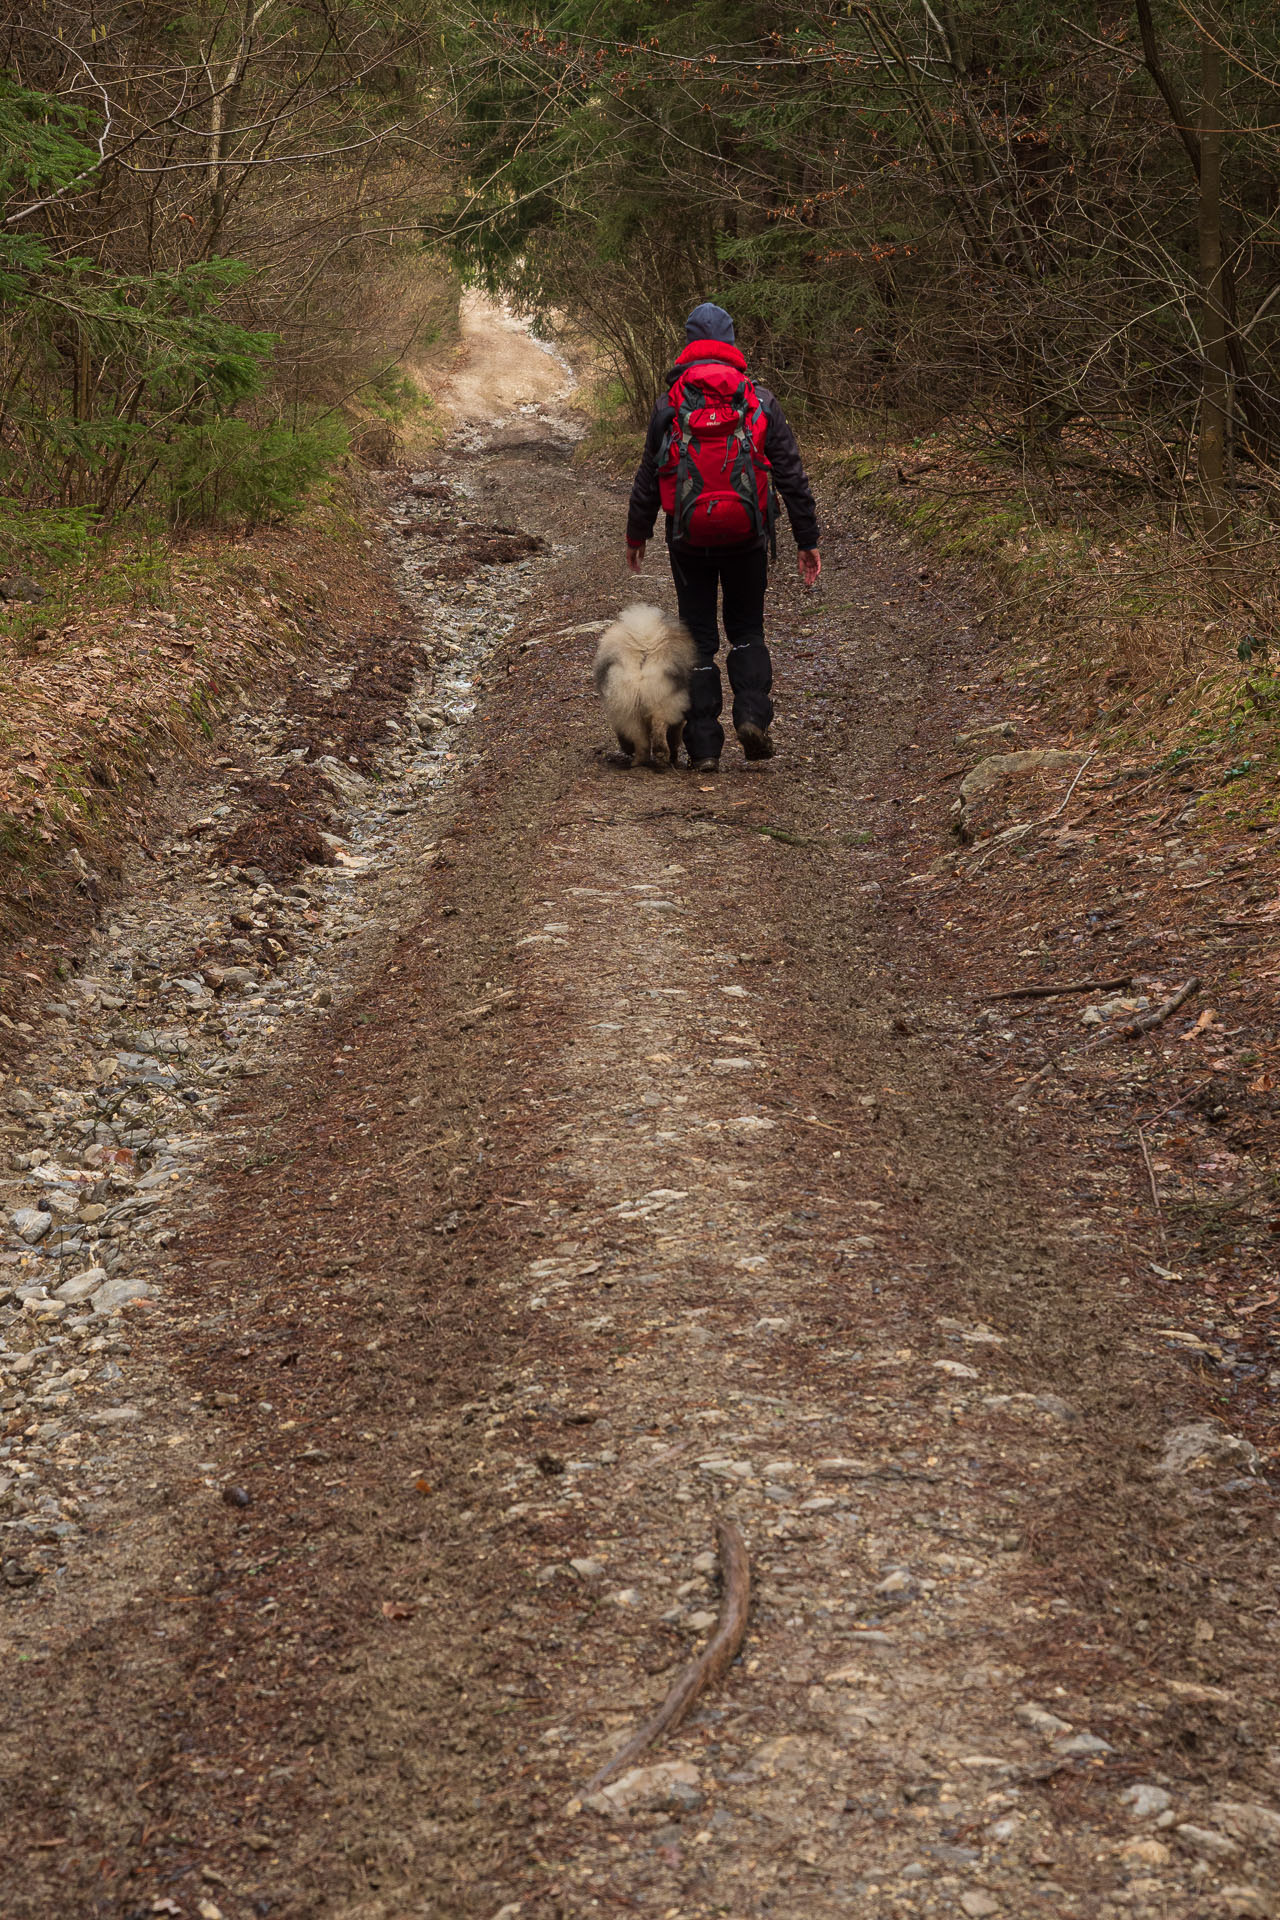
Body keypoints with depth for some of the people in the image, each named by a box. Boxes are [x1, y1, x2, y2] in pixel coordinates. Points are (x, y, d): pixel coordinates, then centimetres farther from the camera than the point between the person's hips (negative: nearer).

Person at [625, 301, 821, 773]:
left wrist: (637, 534, 21)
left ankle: (704, 747, 3)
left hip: (689, 539, 0)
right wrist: (808, 539, 6)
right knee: (747, 631, 17)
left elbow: (648, 476, 7)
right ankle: (752, 715, -6)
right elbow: (791, 474, 1)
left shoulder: (669, 405, 0)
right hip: (747, 538, 1)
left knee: (698, 640, 7)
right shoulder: (760, 402, 2)